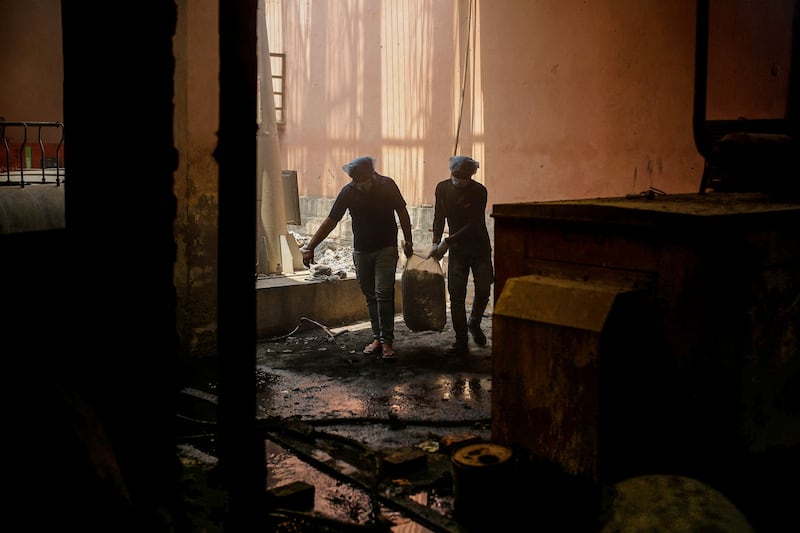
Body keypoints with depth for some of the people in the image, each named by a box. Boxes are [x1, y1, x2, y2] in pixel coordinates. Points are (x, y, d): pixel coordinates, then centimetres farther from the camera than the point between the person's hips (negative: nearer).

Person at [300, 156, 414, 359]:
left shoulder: (387, 185, -10)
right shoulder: (348, 192, -7)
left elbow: (402, 213, 1)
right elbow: (330, 221, -6)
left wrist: (408, 241, 2)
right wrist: (310, 247, -10)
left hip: (386, 249, -3)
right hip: (361, 251, 3)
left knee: (383, 294, -11)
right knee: (370, 296, 8)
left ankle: (387, 341, -6)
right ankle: (377, 337, 17)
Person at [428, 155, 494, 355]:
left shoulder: (479, 191, -17)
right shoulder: (442, 188, -5)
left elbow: (473, 225, -20)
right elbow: (439, 218, 6)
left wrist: (447, 242, -24)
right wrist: (436, 243, -5)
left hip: (480, 248, -2)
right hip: (457, 250, 2)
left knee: (483, 290, 4)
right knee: (456, 294, -4)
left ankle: (474, 323, 33)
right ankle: (461, 340, 1)